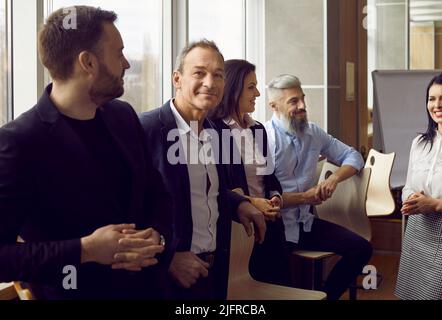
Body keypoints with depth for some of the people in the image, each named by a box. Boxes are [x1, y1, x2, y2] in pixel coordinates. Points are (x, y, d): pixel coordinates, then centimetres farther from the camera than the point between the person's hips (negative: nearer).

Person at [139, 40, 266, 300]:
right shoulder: (146, 130, -16)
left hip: (215, 269, 7)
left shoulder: (215, 133, 7)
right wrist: (167, 258, -19)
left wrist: (239, 204, 3)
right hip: (166, 274, -7)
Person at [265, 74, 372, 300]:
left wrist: (334, 178, -8)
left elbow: (353, 156, 13)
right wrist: (304, 197, -14)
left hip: (306, 222, 7)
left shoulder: (314, 133, 7)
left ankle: (325, 297, 13)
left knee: (361, 248, -2)